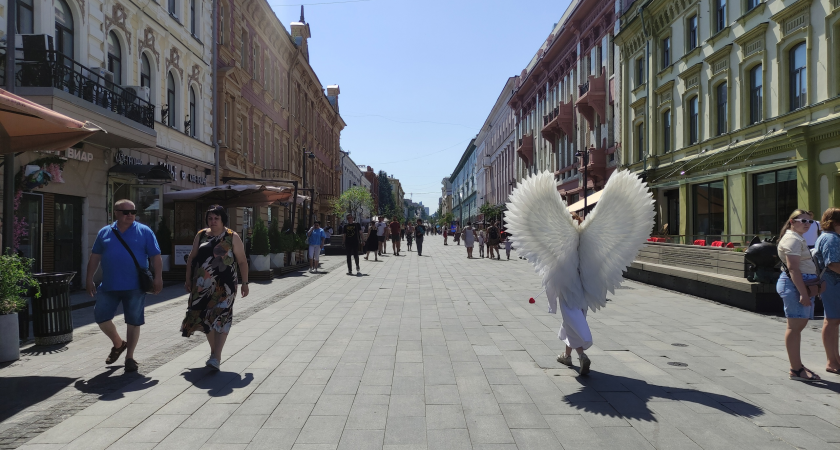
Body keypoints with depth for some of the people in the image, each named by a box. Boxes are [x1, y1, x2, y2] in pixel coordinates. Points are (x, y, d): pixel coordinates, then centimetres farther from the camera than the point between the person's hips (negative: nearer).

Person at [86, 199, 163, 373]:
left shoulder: (144, 232, -1)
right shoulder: (105, 232, 8)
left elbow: (155, 257, -2)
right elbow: (95, 256, 12)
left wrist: (158, 278, -9)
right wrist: (89, 279, 8)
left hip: (135, 287, -3)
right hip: (108, 286, 3)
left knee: (133, 322, 4)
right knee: (101, 316, 6)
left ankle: (130, 357, 18)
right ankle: (118, 344, 32)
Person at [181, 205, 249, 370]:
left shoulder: (232, 237, -1)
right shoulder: (201, 235, 10)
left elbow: (242, 261, 1)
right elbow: (191, 257, 17)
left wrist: (245, 283, -2)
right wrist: (188, 279, 14)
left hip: (224, 285, -4)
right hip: (202, 285, 4)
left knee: (220, 318, -11)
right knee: (205, 318, 9)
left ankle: (216, 357, -14)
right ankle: (214, 351, 25)